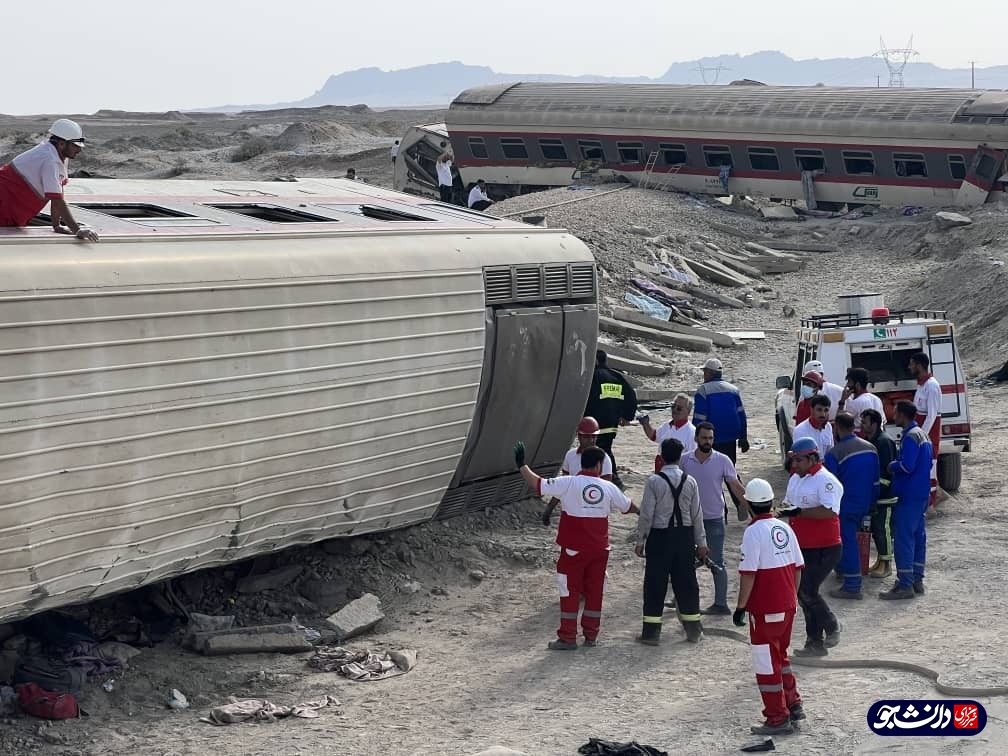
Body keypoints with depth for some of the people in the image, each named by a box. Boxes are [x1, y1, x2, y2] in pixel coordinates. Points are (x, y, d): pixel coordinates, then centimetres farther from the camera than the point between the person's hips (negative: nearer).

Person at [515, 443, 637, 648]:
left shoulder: (568, 483, -11)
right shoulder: (609, 487, 1)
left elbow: (537, 484, -12)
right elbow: (627, 507, 17)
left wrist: (522, 466, 3)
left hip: (574, 549, -3)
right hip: (600, 549, 3)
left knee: (570, 592, 3)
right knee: (594, 591, 13)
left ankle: (567, 637, 4)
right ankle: (591, 635, 18)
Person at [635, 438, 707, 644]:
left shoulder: (654, 481, -11)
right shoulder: (689, 481, -1)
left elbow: (646, 514, -10)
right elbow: (697, 514, 3)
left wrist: (641, 540, -1)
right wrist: (701, 542, 11)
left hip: (660, 536, -3)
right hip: (685, 535, 3)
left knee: (655, 583, 4)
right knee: (686, 582, 12)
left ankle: (651, 632, 5)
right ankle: (693, 631, 19)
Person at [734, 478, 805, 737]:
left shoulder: (754, 532, -16)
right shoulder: (785, 528, 5)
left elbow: (748, 574, -19)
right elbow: (797, 567, 11)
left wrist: (740, 607, -12)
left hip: (765, 609, -7)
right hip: (787, 606, 7)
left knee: (766, 662, 2)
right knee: (780, 655, 24)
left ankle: (778, 719, 5)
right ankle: (793, 705, 28)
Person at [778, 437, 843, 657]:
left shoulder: (826, 480, -16)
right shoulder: (795, 479, 13)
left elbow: (828, 511, -27)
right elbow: (789, 505, 25)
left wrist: (799, 512, -28)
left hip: (824, 549, -9)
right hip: (802, 548, 9)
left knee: (807, 591, -14)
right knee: (802, 593, 9)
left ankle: (831, 627, 10)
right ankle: (815, 643, 17)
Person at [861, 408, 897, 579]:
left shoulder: (884, 442, -17)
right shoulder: (869, 441, 13)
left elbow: (887, 470, -21)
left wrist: (878, 488, -21)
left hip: (885, 495, -10)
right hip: (873, 495, 10)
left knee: (883, 528, -4)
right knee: (875, 528, 13)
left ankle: (886, 565, 2)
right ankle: (880, 561, 22)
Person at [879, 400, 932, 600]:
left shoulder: (910, 437, -17)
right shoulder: (923, 434, 15)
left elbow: (907, 466, -25)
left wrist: (892, 466, -6)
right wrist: (897, 465, 14)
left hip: (908, 495, -10)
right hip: (922, 494, 10)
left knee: (903, 538, -8)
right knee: (918, 536, 14)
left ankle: (905, 585, -9)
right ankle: (917, 580, 20)